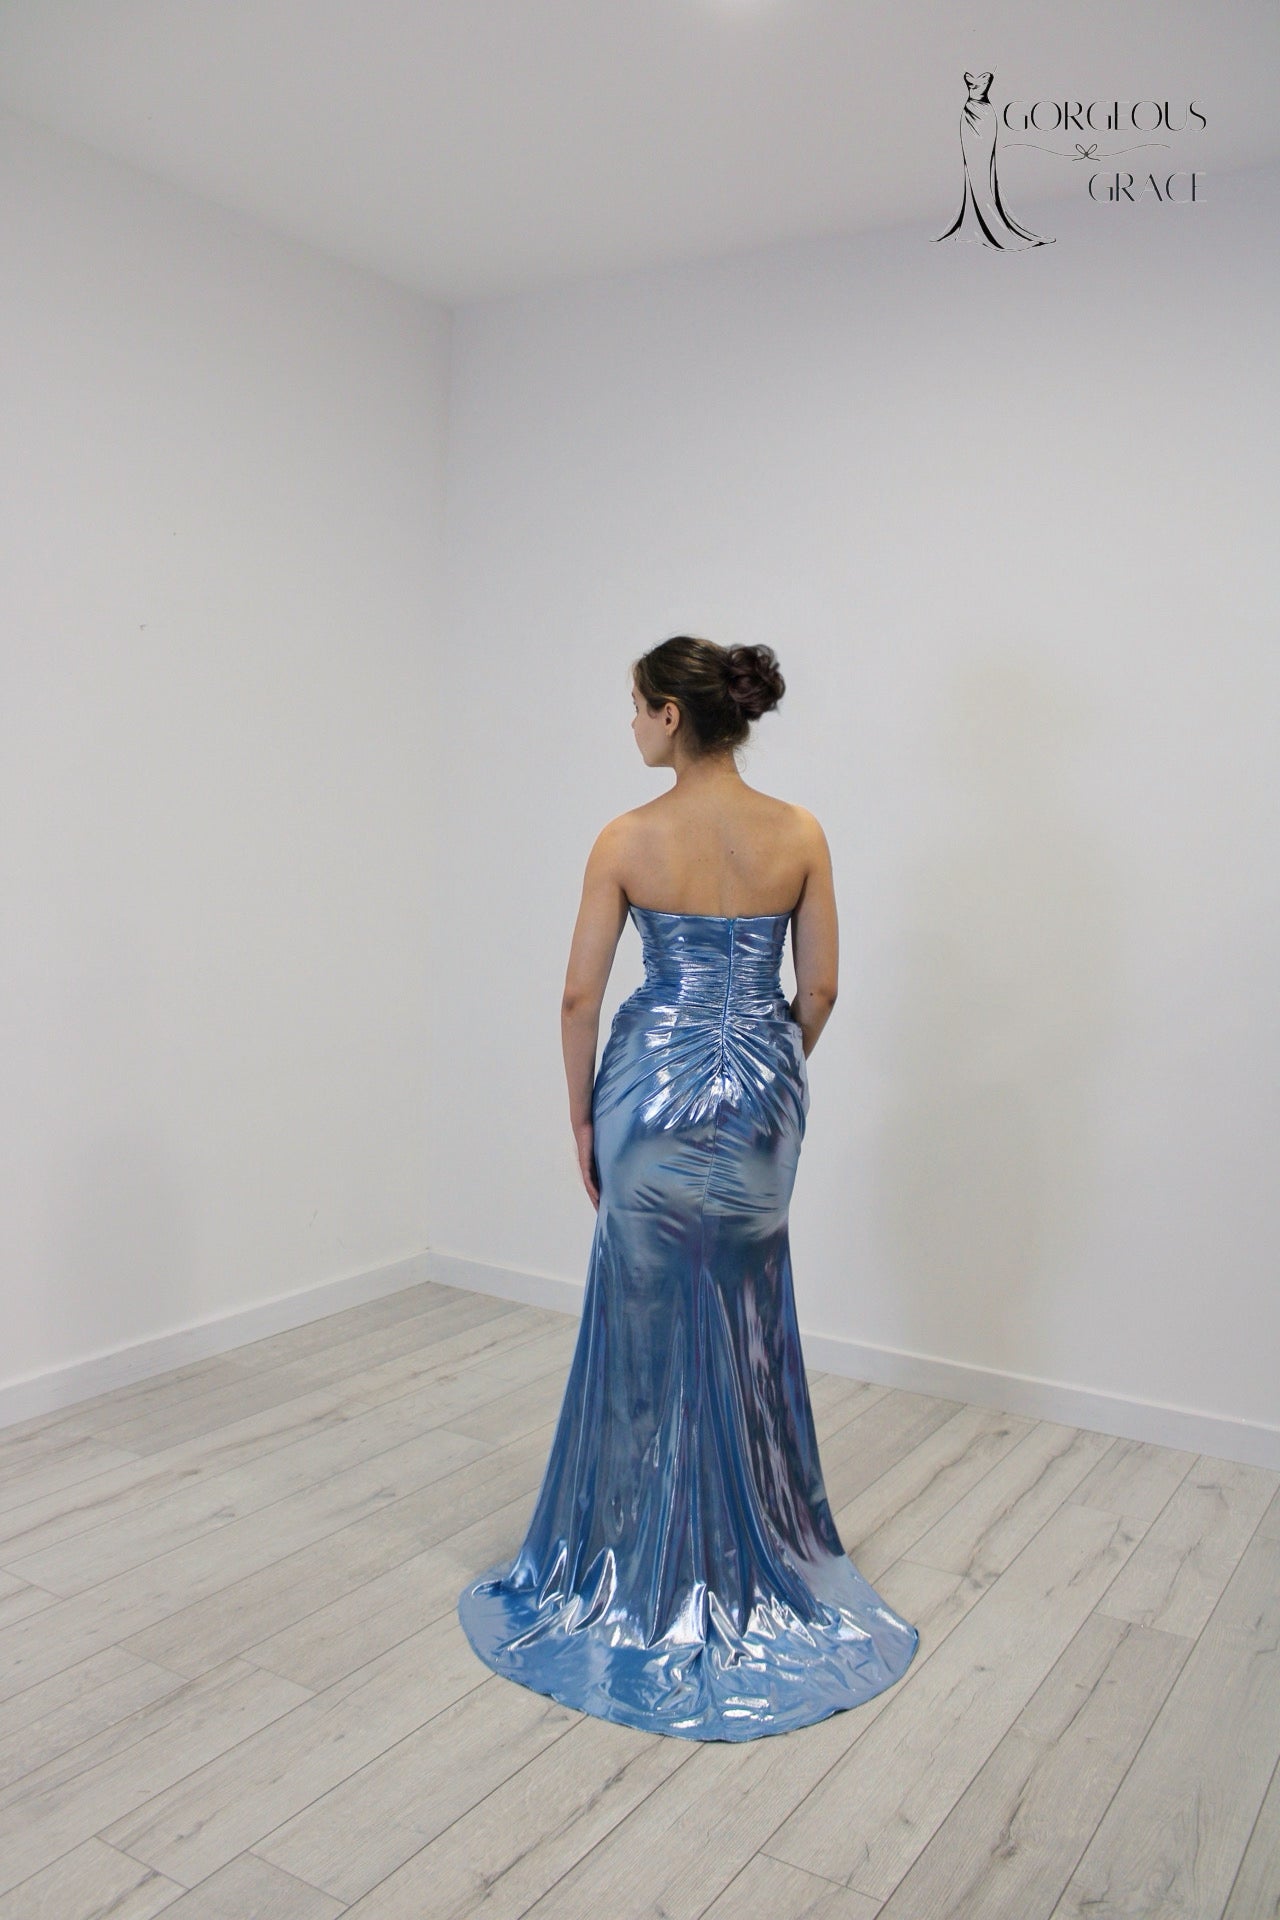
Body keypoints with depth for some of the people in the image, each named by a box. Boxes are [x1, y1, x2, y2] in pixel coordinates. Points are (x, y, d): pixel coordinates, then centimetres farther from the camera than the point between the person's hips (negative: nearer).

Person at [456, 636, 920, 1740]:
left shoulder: (629, 839, -11)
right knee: (744, 1331, 20)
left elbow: (581, 995, -8)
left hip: (654, 1085, -2)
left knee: (652, 1324, 14)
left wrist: (582, 1117, 4)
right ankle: (752, 1560, 35)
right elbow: (820, 988, 0)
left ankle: (653, 1573, 28)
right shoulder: (799, 835, -4)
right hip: (760, 1091, 3)